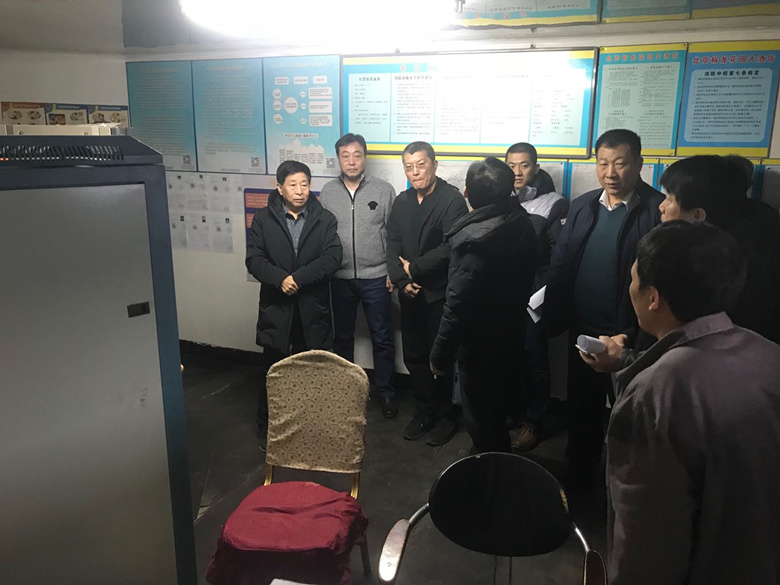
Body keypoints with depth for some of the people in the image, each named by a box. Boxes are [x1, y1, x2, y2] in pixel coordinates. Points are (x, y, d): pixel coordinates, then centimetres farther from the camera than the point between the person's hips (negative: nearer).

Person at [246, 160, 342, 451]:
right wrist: (280, 278, -21)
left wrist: (298, 278, -18)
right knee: (272, 372, 9)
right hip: (276, 307, 0)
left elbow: (333, 256, -9)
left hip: (313, 307, 0)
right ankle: (266, 429, 25)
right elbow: (254, 259, -4)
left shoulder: (325, 219, 2)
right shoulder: (263, 219, 3)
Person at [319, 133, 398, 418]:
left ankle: (385, 391, 22)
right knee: (342, 337, 15)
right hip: (340, 278, 2)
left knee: (382, 338, 6)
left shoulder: (384, 189, -4)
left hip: (375, 278, -2)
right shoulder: (328, 191, 3)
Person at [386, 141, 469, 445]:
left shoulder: (452, 200, -11)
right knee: (414, 357, 14)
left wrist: (414, 269, -12)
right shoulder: (401, 202, 10)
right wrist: (401, 280, -10)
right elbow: (393, 245, 5)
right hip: (410, 294, 6)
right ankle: (424, 412, 31)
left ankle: (447, 416, 23)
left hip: (441, 294, -6)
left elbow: (450, 248, -19)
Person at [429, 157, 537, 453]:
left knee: (482, 420, 10)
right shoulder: (522, 224, -4)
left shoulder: (474, 242, -27)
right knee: (498, 412, 27)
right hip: (512, 336, 8)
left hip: (480, 345, -8)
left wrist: (440, 354, -15)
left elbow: (457, 306, -24)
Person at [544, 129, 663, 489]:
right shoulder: (582, 206, 4)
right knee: (581, 410, 18)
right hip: (583, 331, 5)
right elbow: (559, 265, 4)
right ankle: (577, 480, 37)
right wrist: (553, 318, -2)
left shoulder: (658, 211, -11)